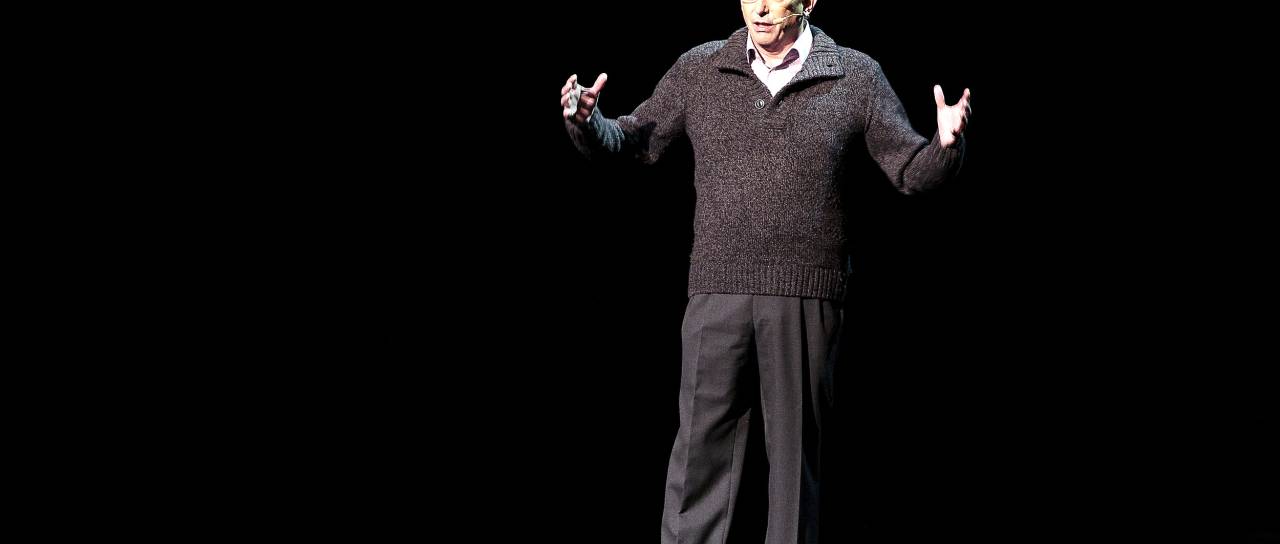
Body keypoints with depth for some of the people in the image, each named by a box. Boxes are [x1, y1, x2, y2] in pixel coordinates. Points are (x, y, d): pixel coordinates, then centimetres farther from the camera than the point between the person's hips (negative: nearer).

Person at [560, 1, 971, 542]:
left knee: (796, 445, 7)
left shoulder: (856, 77, 4)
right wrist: (586, 122, -8)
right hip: (717, 291, 1)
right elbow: (634, 142, 12)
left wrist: (946, 145, -16)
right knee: (703, 439, 1)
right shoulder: (699, 70, 7)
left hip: (808, 296, -1)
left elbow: (911, 170, 6)